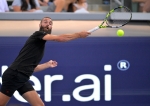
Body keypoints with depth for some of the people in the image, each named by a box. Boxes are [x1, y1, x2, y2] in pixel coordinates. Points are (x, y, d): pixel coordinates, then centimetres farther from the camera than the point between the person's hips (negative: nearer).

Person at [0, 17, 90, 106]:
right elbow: (60, 38, -17)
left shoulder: (40, 45, 22)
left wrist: (48, 65, 25)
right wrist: (79, 35, -10)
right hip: (13, 76, -9)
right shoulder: (38, 34, -4)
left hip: (23, 79, 9)